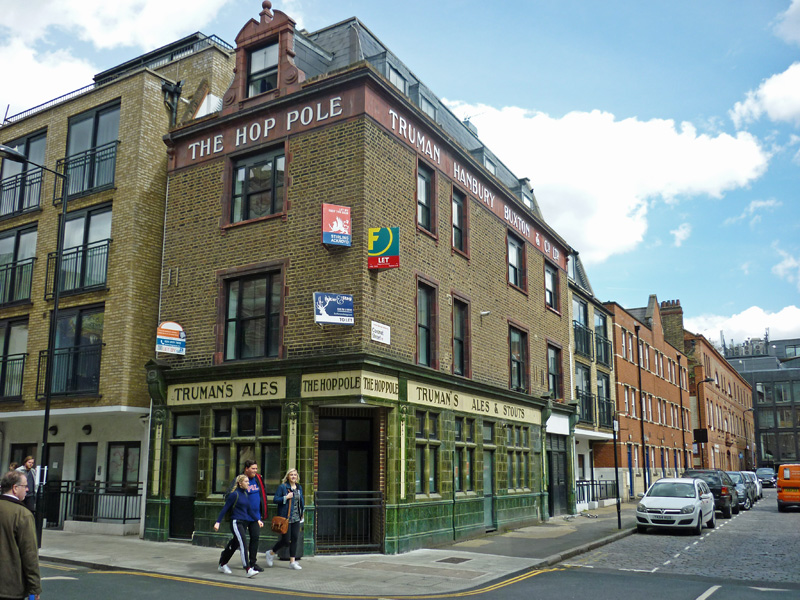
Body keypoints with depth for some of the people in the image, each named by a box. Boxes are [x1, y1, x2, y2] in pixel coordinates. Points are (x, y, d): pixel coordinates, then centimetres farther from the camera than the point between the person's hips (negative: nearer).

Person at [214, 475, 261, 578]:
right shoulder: (235, 494, -9)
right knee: (243, 544, -16)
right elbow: (225, 509, -8)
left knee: (234, 545, 15)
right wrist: (218, 522, -13)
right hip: (236, 522, -8)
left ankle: (222, 565, 31)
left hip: (244, 523, 8)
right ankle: (248, 569, -19)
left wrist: (258, 520, 15)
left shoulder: (245, 494, 13)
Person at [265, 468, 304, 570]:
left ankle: (292, 562, 11)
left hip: (296, 518, 6)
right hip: (285, 518, -6)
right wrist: (286, 497, -19)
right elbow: (276, 500, -8)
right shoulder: (282, 487, -7)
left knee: (294, 539, 3)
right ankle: (271, 553, 21)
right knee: (286, 540, -3)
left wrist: (302, 514, 18)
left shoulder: (299, 488, 11)